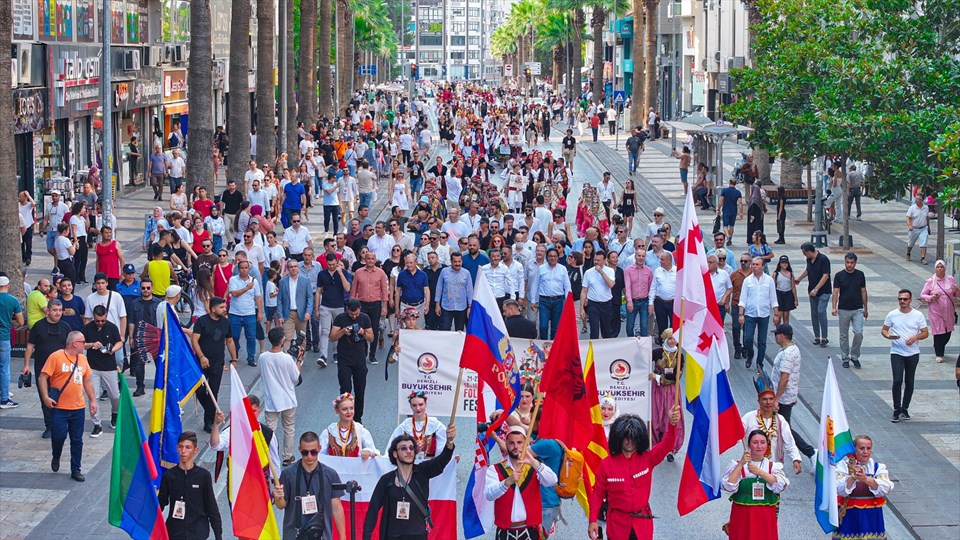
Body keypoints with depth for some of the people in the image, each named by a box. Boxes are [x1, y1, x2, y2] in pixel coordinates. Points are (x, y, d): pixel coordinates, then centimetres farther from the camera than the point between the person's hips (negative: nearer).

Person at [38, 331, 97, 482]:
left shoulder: (82, 359, 10)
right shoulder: (56, 357, -9)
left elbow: (87, 381, 19)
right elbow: (43, 378, -9)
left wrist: (93, 400, 15)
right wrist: (46, 397, -18)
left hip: (78, 407, 5)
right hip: (59, 407, -5)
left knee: (77, 440, 6)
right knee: (59, 435, -8)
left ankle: (75, 470, 16)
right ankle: (56, 457, 22)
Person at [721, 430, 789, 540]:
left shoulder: (773, 466, 8)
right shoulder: (737, 465, 3)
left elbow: (780, 485, -11)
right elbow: (728, 486, -12)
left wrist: (759, 472, -21)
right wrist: (741, 464, -18)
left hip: (766, 517, 1)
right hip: (743, 516, -1)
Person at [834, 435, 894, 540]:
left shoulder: (879, 467, 4)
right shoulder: (844, 466, 0)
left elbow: (885, 489, -13)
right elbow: (840, 490, -14)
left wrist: (866, 479, -28)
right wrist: (853, 478, -32)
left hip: (872, 517, 1)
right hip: (849, 515, -1)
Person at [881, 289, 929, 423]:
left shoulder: (918, 315, 0)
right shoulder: (892, 315, 1)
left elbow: (925, 333, 3)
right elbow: (883, 330, 8)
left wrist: (915, 337, -17)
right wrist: (888, 335, -15)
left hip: (913, 353, 1)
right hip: (897, 353, -1)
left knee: (909, 382, 8)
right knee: (897, 381, -12)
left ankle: (905, 409, 22)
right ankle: (896, 410, -2)